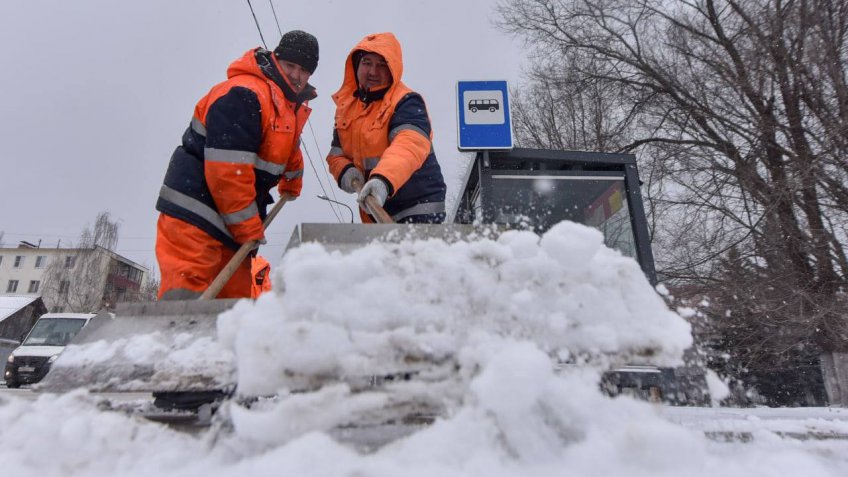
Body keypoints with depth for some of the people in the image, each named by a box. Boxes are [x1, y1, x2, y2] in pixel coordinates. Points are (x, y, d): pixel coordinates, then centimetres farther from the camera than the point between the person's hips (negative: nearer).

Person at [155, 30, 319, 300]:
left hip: (234, 221, 9)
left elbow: (289, 152, 38)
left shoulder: (292, 107, 16)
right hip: (193, 216, -9)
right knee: (186, 296, -15)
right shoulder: (243, 94, -16)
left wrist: (291, 185, 50)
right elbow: (227, 168, -24)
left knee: (236, 297, 6)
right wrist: (249, 228, -18)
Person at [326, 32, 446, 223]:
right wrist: (345, 170, -9)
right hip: (374, 210, 7)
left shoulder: (406, 102, -14)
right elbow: (337, 152, 14)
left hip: (418, 209, -7)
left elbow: (410, 145, -33)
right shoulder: (346, 104, 9)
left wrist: (384, 179, -50)